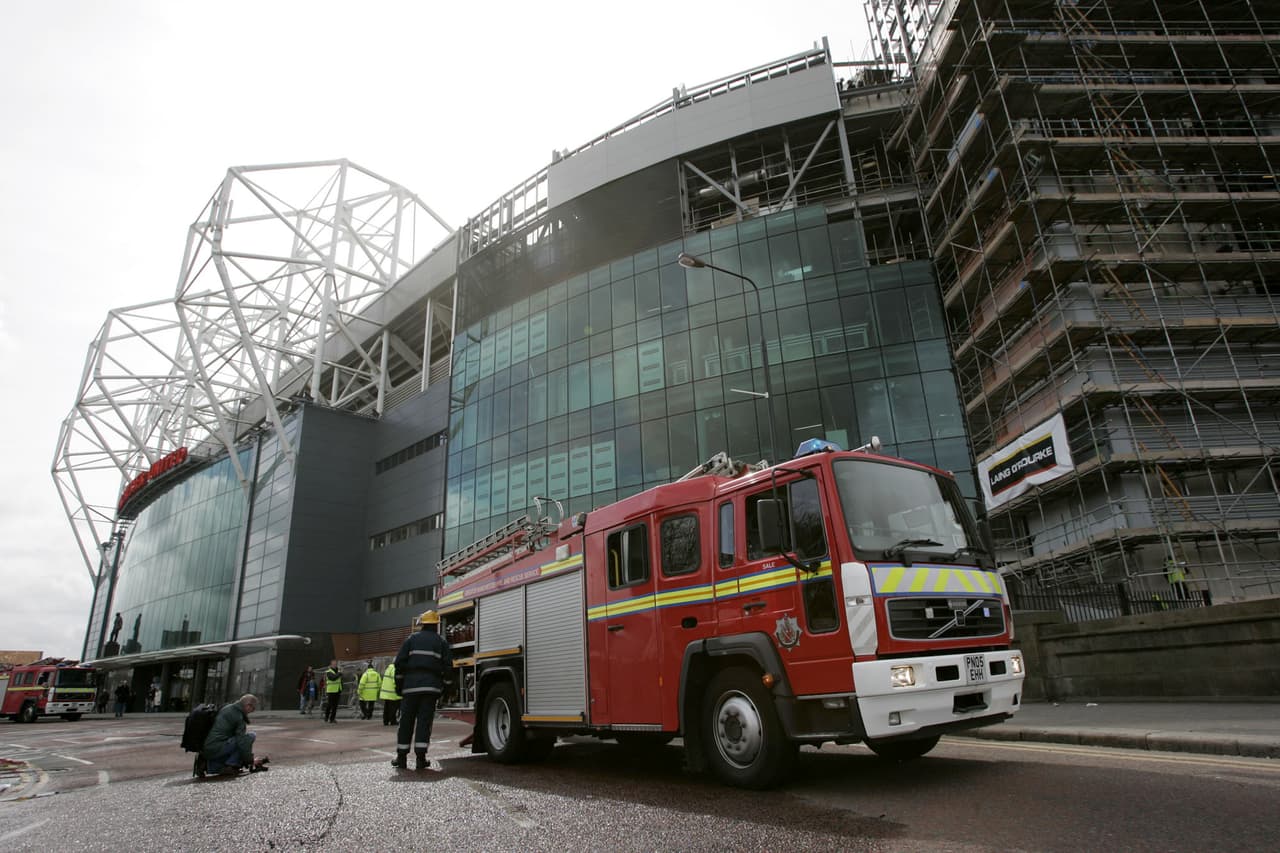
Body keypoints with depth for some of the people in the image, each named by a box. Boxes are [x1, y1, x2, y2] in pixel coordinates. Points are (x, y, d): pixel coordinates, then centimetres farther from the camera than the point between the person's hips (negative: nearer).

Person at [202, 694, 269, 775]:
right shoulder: (238, 716, -13)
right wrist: (251, 760, -5)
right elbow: (242, 741, -17)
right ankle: (230, 765, -9)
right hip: (216, 749, -10)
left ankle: (211, 766, 15)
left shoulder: (226, 707, 17)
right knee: (251, 736, -10)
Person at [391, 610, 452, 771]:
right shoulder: (442, 642, 11)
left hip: (411, 684, 0)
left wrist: (399, 683, 11)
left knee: (407, 721, 8)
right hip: (431, 685, 0)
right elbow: (448, 667, 5)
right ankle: (420, 758, -5)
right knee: (424, 720, 0)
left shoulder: (412, 639, 10)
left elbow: (399, 662, 4)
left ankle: (401, 757, 13)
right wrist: (442, 684, 15)